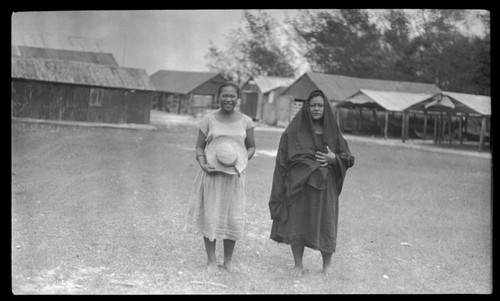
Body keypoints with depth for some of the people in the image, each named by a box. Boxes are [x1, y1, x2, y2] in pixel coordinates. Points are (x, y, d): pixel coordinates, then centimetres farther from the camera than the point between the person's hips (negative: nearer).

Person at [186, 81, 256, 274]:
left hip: (235, 175, 1)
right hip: (212, 173, -1)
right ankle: (211, 260, 15)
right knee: (210, 216, 1)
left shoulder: (245, 121, 3)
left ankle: (228, 260, 21)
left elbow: (251, 147, 11)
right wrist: (203, 164, -13)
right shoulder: (209, 119, 1)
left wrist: (241, 161, -7)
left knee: (233, 218, 4)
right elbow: (199, 146, 5)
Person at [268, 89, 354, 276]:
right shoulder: (294, 131, 1)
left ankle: (327, 263, 23)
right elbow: (284, 158, -1)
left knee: (325, 225, 2)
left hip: (324, 186, 1)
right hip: (298, 184, -1)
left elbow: (348, 158, 9)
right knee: (297, 224, 1)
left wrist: (334, 158, -10)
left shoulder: (332, 132, 7)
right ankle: (298, 265, 16)